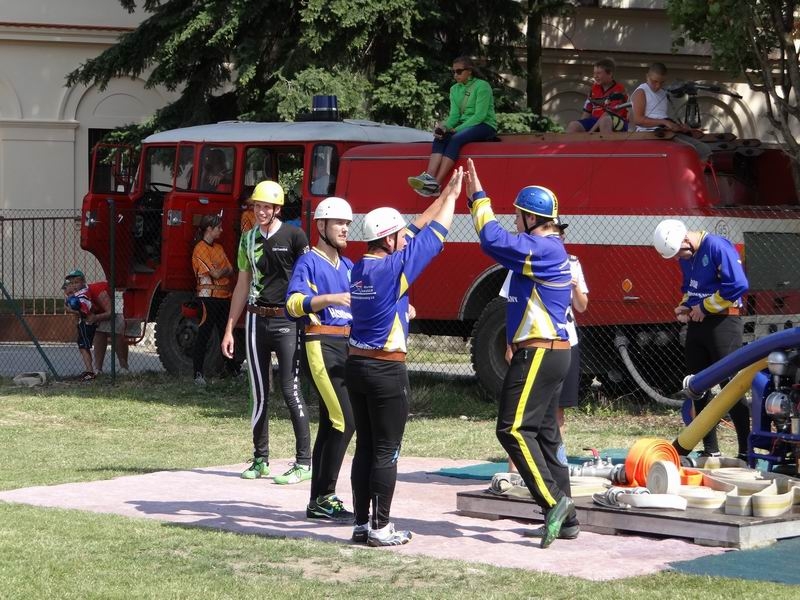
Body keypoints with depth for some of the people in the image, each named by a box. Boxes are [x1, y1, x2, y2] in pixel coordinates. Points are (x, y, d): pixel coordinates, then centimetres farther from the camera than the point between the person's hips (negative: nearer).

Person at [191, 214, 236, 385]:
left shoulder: (218, 247, 16)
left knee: (225, 331, 16)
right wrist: (225, 269, 3)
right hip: (208, 295, -8)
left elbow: (230, 271, 10)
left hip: (224, 295, 8)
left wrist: (220, 271, -9)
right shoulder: (200, 249, -10)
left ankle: (230, 367, 28)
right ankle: (198, 373, -8)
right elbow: (215, 274, -15)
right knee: (204, 334, -8)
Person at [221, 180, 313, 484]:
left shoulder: (293, 236, -4)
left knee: (290, 390, -9)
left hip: (286, 320, -5)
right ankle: (260, 460, 16)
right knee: (259, 393, 8)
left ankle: (304, 462, -5)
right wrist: (229, 329, 15)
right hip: (256, 320, 5)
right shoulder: (248, 240, 12)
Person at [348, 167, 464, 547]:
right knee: (386, 452, -2)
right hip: (387, 370, -8)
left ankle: (362, 524, 15)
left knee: (365, 448, 12)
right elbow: (434, 235, -5)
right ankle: (380, 528, 1)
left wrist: (443, 197, 24)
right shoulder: (394, 267, -14)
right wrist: (452, 196, 10)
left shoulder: (359, 268, 8)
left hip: (356, 365, 8)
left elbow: (416, 231, 19)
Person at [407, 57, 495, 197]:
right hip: (464, 127, 6)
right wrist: (445, 126, -17)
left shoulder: (482, 86, -9)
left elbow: (480, 115, -17)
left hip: (485, 126, -6)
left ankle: (436, 184, -41)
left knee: (456, 139, -33)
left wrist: (458, 129, -21)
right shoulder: (455, 89, 11)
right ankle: (429, 177, -43)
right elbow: (454, 115, 5)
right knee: (439, 138, -23)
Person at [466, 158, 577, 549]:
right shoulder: (546, 249, 16)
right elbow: (500, 244, 22)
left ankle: (553, 501, -17)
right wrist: (475, 199, 21)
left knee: (514, 429, -12)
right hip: (549, 352, 11)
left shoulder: (544, 249, -16)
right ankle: (565, 518, 15)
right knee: (545, 432, 12)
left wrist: (478, 197, -9)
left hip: (538, 353, -11)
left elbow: (494, 240, -21)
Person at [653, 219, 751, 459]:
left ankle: (747, 451, -5)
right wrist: (685, 306, 4)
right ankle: (710, 449, 17)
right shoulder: (686, 256, 10)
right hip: (697, 323, 9)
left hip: (722, 322, -9)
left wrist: (705, 307, -15)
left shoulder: (717, 247, -17)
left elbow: (738, 285, -23)